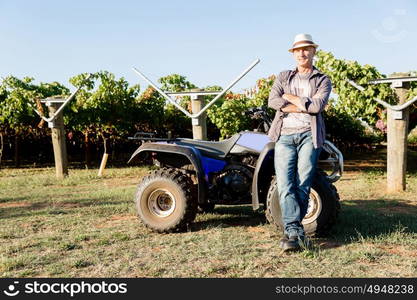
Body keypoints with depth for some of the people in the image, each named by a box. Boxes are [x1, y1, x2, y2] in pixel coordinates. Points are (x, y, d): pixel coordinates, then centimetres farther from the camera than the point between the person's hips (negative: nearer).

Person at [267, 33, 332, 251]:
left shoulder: (323, 80, 13)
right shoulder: (283, 77, 19)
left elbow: (317, 105, -7)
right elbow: (272, 101, -1)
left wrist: (290, 98, -1)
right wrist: (304, 107, -6)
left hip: (309, 135, -1)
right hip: (284, 135, 1)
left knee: (302, 186, -3)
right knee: (285, 185, -10)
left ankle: (291, 231, 9)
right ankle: (295, 232, -10)